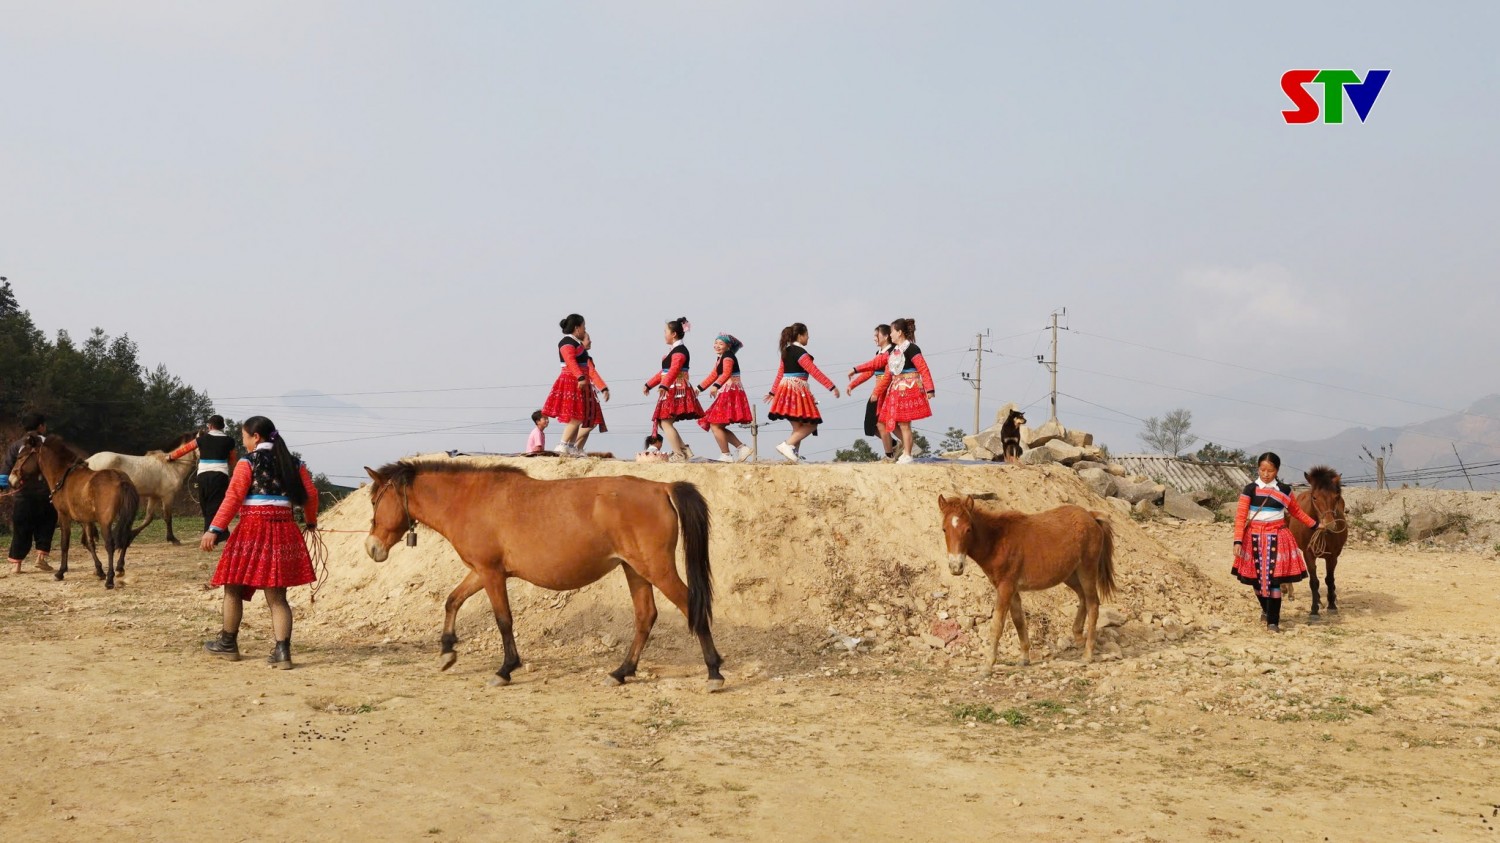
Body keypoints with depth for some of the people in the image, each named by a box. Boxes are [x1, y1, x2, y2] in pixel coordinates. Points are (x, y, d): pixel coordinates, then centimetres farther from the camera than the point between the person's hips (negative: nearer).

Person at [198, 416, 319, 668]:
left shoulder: (248, 462, -3)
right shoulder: (293, 463, 11)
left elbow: (233, 496, -12)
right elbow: (310, 494, 13)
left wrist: (215, 529, -15)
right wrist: (310, 521, 31)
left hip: (252, 528, -5)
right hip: (283, 531, 5)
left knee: (233, 589, 13)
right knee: (277, 597, 5)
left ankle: (228, 644, 24)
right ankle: (282, 650, -7)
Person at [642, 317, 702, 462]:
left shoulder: (679, 350, -12)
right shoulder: (673, 350, 20)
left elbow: (674, 370, -28)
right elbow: (663, 372, 27)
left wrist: (664, 386, -41)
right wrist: (649, 385, 29)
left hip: (676, 390, -10)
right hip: (671, 391, 10)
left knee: (666, 422, -12)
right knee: (663, 422, 9)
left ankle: (679, 455, -11)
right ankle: (684, 450, 9)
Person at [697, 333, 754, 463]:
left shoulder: (728, 356, -8)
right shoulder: (720, 359, 21)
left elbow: (726, 373, -26)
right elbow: (713, 375, 28)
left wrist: (716, 386, -41)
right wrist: (700, 388, 27)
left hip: (730, 392, -10)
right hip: (725, 394, 10)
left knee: (715, 425, -11)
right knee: (719, 426, 10)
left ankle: (725, 455, -7)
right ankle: (742, 447, 9)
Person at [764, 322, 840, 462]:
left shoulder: (786, 351, 15)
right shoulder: (800, 352, -11)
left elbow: (780, 373, 21)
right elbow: (814, 372, -16)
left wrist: (773, 392, 29)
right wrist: (832, 387, -16)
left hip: (785, 388, 9)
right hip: (797, 389, -9)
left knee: (798, 426, 11)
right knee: (811, 424, -7)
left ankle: (795, 454, 6)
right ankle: (787, 445, -19)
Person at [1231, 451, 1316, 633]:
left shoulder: (1284, 490, 3)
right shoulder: (1250, 490, -3)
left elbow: (1296, 512, 18)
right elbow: (1240, 517, -7)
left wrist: (1315, 524, 16)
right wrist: (1238, 541, -15)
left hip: (1276, 538, 0)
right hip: (1254, 538, 0)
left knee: (1274, 579, -8)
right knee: (1256, 579, 9)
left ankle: (1273, 621, -2)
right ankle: (1266, 609, 37)